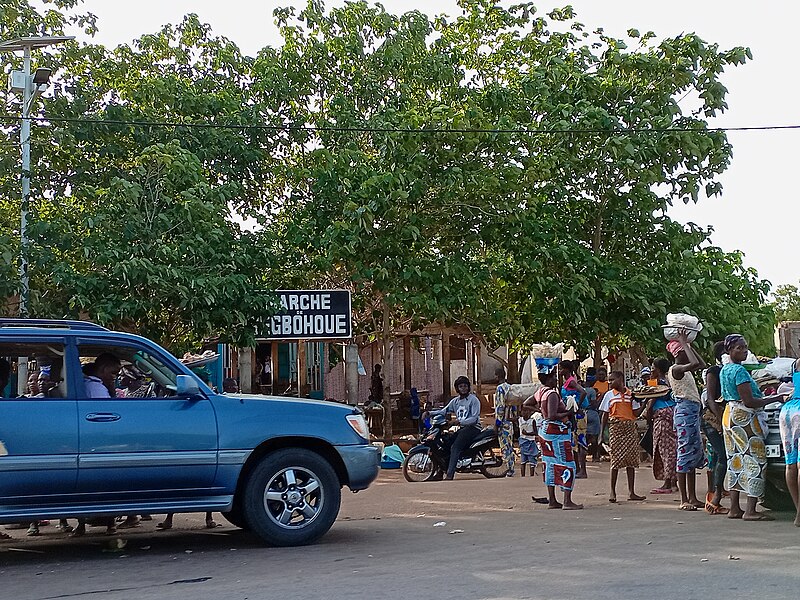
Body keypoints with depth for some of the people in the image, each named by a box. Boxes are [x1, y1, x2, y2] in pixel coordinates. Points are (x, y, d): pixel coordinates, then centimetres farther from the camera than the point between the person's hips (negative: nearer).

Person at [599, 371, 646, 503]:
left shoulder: (631, 394, 7)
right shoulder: (609, 395, 6)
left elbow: (636, 413, 5)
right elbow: (605, 415, 7)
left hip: (630, 427, 2)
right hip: (615, 428, -1)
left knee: (631, 459, 2)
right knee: (616, 460, -3)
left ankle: (631, 492, 7)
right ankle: (613, 492, 5)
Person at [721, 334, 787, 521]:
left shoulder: (724, 370, 13)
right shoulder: (739, 371, -17)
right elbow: (749, 401, -21)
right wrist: (776, 399, -16)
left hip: (730, 416, 10)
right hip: (745, 419, -10)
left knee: (735, 462, 11)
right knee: (755, 461, -7)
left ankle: (735, 509, 12)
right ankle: (750, 511, -10)